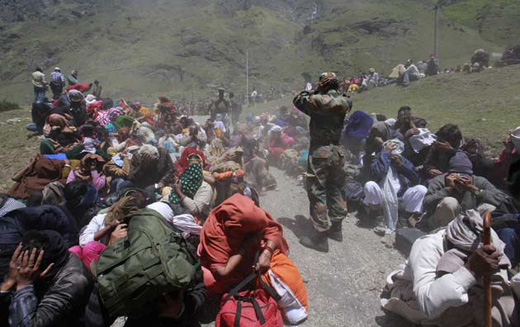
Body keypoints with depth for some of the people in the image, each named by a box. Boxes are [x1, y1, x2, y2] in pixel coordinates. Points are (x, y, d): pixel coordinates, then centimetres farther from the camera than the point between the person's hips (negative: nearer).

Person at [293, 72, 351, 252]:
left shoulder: (317, 100, -12)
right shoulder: (343, 102, 3)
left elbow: (298, 101, 3)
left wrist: (309, 93, 18)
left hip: (319, 151, -6)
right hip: (337, 151, 6)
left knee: (317, 192, -1)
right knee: (335, 190, 18)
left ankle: (320, 236, 0)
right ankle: (336, 228, 30)